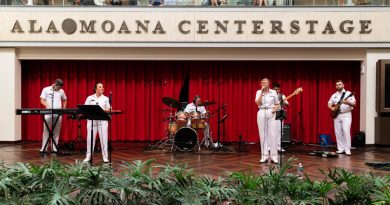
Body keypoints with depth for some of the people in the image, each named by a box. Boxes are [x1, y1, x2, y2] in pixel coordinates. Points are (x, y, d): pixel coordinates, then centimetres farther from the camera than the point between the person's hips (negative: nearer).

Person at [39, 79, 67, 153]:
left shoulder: (61, 91, 10)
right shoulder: (46, 90, 1)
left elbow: (64, 100, 24)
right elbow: (42, 101, -3)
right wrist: (48, 106, -22)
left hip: (58, 114, 3)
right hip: (48, 113, -3)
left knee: (56, 131, 4)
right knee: (46, 131, -1)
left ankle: (54, 148, 8)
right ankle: (44, 148, 3)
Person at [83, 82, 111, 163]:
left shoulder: (105, 98, 9)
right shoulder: (90, 98, 7)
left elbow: (108, 109, 7)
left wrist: (103, 110, -13)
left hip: (103, 120, 0)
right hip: (91, 120, 0)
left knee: (104, 138, -2)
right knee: (90, 138, 0)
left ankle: (105, 157, 4)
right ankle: (88, 156, 9)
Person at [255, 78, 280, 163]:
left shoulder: (273, 92, 6)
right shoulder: (259, 92, 5)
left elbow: (277, 104, 12)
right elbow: (258, 103, -10)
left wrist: (275, 109, -8)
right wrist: (262, 92, -12)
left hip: (271, 114, 0)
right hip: (261, 113, 0)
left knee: (273, 134, -5)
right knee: (263, 134, 0)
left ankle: (274, 156, -2)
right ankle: (264, 156, 6)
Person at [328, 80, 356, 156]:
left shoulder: (348, 93, -2)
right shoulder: (334, 95, 12)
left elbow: (354, 104, -8)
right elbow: (329, 104, 17)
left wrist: (348, 102, -28)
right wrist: (332, 108, -4)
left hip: (346, 115, -5)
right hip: (337, 115, 5)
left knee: (346, 131, -14)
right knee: (338, 132, 3)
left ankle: (347, 149, -9)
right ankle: (340, 149, 10)